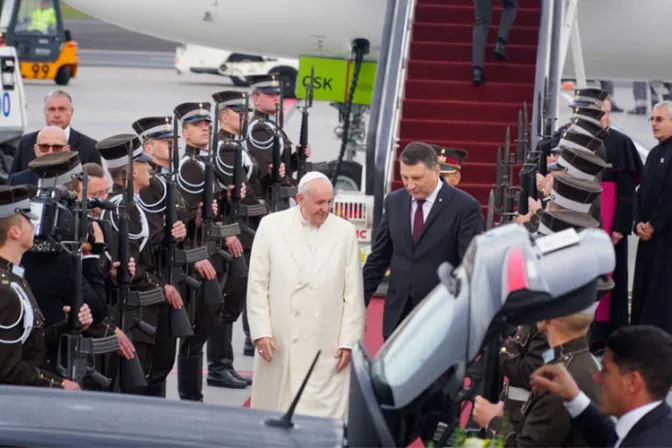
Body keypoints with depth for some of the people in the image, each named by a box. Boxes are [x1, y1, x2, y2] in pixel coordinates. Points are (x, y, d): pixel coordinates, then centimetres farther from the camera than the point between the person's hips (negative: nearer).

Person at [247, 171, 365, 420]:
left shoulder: (345, 232, 2)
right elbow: (257, 284, 3)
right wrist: (261, 332, -3)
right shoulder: (271, 226, 2)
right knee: (276, 414, 7)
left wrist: (349, 341, 0)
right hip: (280, 343, 0)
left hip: (327, 348, 0)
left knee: (326, 415, -4)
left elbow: (354, 292, 3)